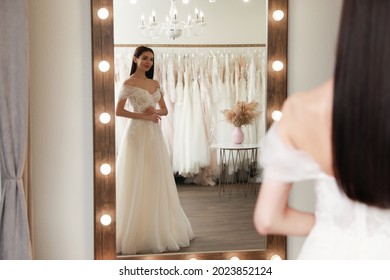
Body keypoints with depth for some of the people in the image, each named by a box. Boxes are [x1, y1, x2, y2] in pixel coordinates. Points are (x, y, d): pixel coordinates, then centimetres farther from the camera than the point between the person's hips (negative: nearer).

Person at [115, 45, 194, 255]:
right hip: (137, 134, -6)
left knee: (157, 183, 8)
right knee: (136, 184, -4)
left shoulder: (155, 84, 14)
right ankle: (136, 234, 4)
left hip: (155, 135, 6)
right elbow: (118, 111, -9)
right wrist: (144, 115, -14)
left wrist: (155, 111, -5)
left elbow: (164, 110, 16)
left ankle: (160, 229, 18)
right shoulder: (129, 83, -4)